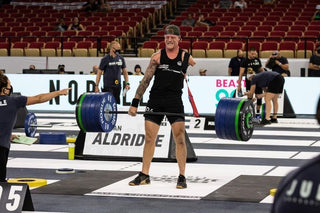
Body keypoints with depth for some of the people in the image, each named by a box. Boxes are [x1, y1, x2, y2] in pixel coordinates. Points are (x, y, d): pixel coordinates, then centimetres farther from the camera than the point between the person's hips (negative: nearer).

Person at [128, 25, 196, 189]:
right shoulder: (157, 57, 3)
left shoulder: (186, 58, 2)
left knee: (180, 138, -5)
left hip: (175, 101, -1)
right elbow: (145, 80, 3)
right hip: (155, 100, 2)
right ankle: (144, 175, 13)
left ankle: (182, 177, 2)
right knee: (149, 137, 4)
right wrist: (135, 103, 0)